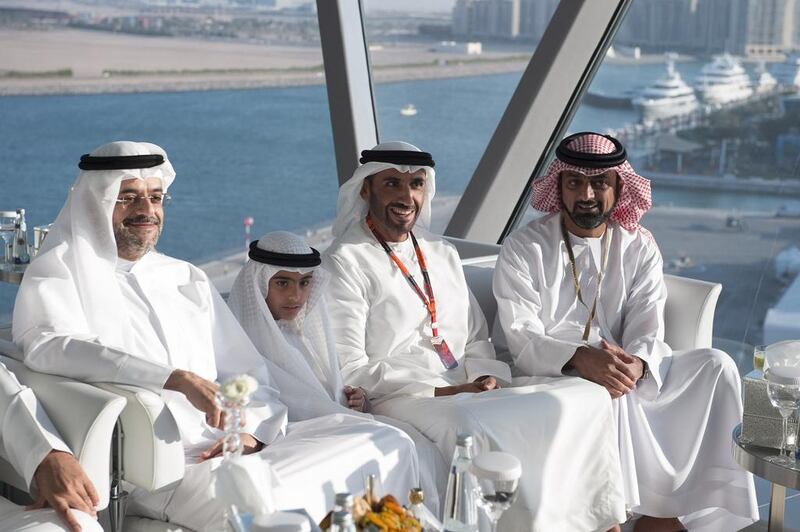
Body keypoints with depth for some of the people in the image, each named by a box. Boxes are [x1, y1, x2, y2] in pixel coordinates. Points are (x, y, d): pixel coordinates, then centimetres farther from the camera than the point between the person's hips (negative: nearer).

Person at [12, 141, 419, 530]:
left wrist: (249, 432, -3)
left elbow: (249, 377, 21)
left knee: (386, 444, -11)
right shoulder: (58, 273, 6)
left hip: (228, 447, 6)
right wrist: (178, 379, -27)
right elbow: (54, 348, -17)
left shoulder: (187, 279, 24)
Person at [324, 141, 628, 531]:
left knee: (589, 397, -14)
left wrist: (487, 378, -3)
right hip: (402, 401, -6)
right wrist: (443, 392, -15)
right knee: (476, 430, -39)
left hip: (470, 393, 7)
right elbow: (350, 370, -10)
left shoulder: (443, 255, 21)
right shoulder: (345, 262, -2)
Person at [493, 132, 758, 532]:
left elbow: (648, 331, -3)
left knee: (715, 367, -14)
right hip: (545, 376, -4)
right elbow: (521, 339, -13)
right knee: (606, 391, -35)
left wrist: (635, 364, -28)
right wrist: (579, 357, -33)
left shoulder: (639, 247, 7)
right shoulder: (524, 248, -4)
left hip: (621, 370, 5)